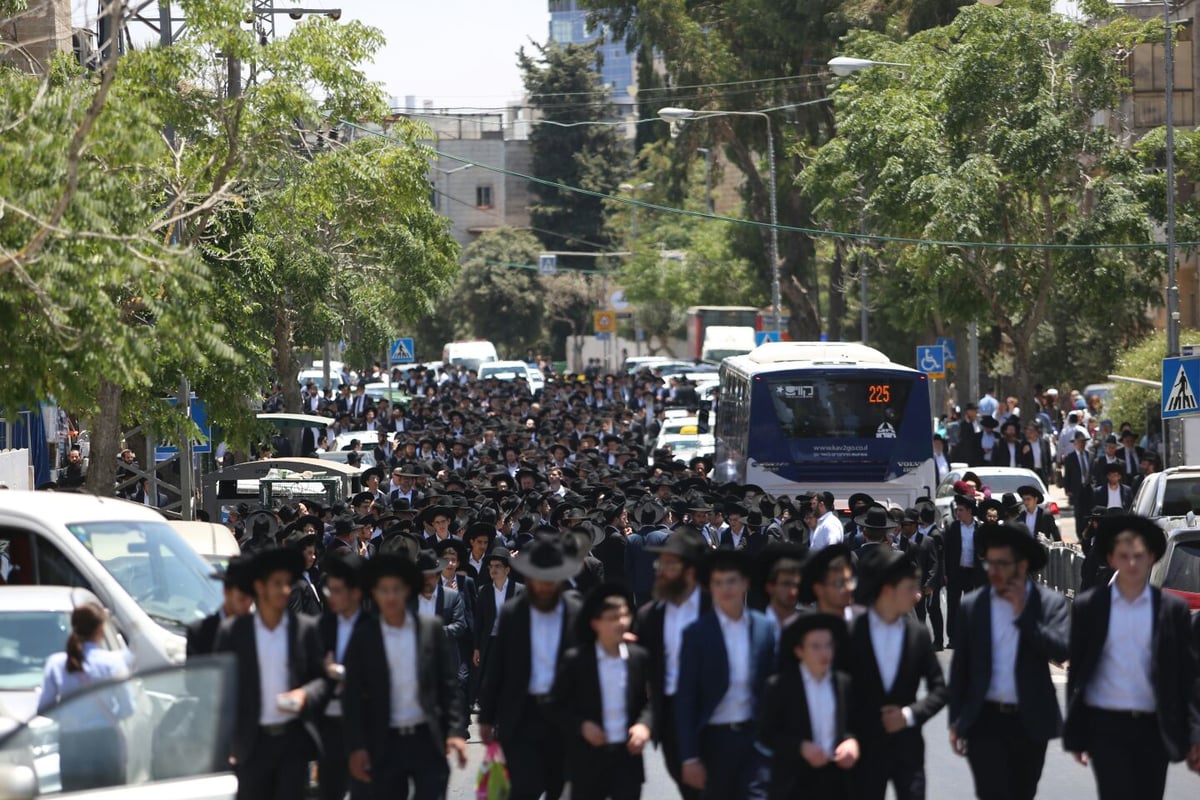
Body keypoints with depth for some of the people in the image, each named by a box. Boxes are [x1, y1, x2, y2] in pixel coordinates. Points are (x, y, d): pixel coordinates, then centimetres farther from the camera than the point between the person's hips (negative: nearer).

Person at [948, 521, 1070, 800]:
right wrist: (956, 722, 5)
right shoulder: (972, 605, 2)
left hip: (1030, 722, 1)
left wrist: (1022, 614, -16)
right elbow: (959, 668, 6)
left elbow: (1062, 651, -17)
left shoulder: (1051, 603, -1)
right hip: (985, 721, -1)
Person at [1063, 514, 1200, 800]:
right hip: (1106, 726, -2)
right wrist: (1076, 735, 2)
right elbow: (1076, 672, 4)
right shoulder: (1088, 607, 1)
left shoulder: (1172, 609, 4)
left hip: (1154, 729, 2)